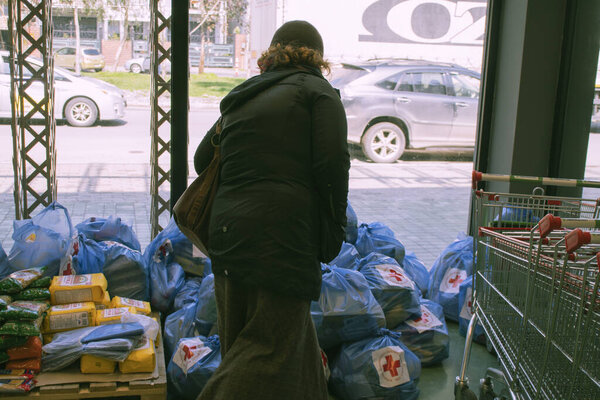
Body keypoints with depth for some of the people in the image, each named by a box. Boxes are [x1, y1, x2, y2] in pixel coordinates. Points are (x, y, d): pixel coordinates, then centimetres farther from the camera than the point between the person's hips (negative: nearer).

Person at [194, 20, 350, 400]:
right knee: (271, 344, 2)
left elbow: (203, 158, 21)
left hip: (227, 227, 7)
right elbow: (333, 165, -8)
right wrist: (334, 230, 1)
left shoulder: (242, 97, 19)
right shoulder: (318, 91, 3)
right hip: (282, 233, -7)